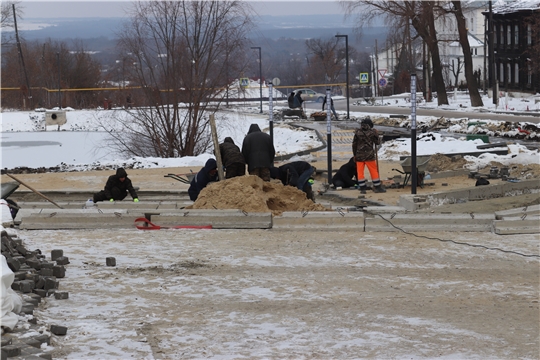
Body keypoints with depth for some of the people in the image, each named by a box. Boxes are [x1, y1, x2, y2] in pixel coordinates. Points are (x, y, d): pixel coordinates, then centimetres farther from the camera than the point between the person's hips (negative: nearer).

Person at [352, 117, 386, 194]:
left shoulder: (357, 132, 1)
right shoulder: (372, 132, -5)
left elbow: (354, 145, 5)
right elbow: (377, 142, 5)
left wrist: (355, 155, 13)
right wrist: (376, 135, 19)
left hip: (359, 155, 2)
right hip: (369, 155, -1)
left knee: (360, 172, 6)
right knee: (374, 171, 7)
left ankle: (362, 188, 3)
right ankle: (377, 187, 9)